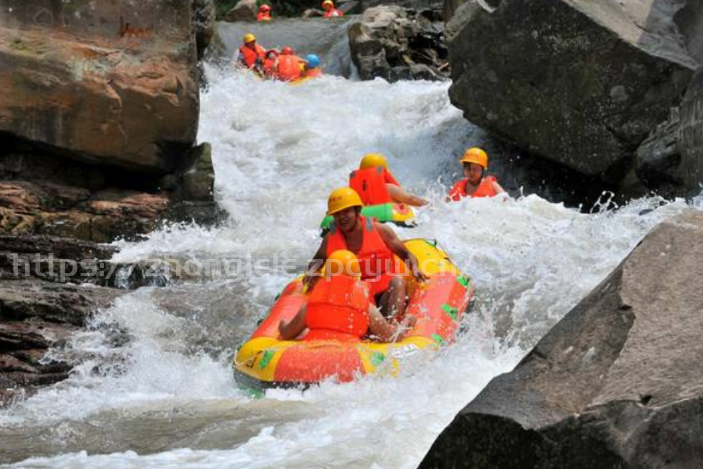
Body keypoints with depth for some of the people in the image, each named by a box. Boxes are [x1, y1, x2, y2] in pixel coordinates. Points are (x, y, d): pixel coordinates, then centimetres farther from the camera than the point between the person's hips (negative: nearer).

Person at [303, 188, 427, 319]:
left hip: (386, 290, -2)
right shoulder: (330, 240, 5)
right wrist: (311, 271, -3)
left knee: (398, 281, -33)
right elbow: (316, 262, 22)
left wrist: (414, 268, -18)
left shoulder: (380, 231, -3)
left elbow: (406, 254, 4)